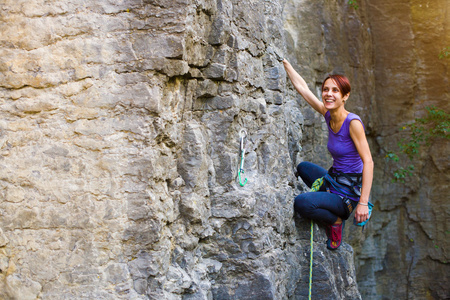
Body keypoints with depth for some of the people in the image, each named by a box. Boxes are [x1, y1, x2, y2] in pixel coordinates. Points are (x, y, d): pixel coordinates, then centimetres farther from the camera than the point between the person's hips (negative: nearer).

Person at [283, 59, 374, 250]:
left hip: (349, 192, -8)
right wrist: (285, 63, 10)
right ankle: (335, 212, 21)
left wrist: (363, 202, -27)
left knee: (302, 203, -27)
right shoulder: (328, 115, 0)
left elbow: (368, 162, -23)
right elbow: (302, 88, 7)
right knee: (303, 167, 29)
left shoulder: (353, 122, -19)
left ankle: (336, 220, 2)